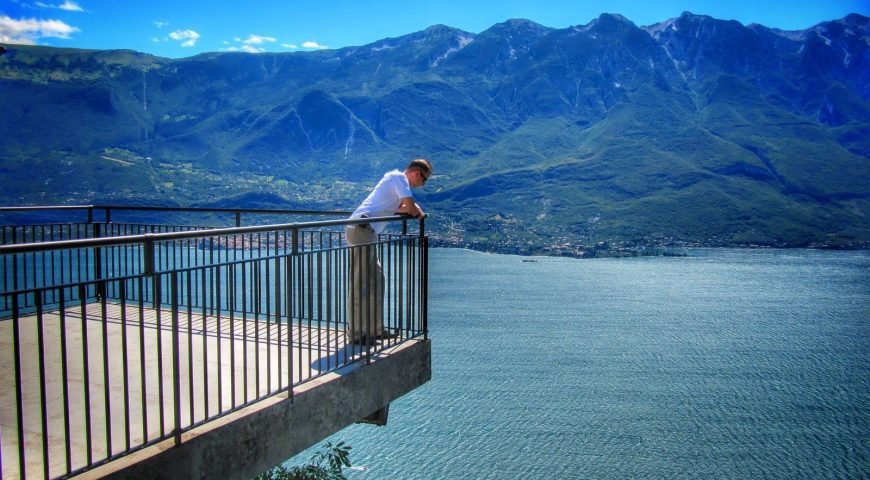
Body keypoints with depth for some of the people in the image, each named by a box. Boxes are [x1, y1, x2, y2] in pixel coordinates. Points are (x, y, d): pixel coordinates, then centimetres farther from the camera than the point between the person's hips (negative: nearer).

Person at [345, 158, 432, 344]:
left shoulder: (394, 178, 24)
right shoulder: (399, 177, -5)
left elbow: (396, 208, 22)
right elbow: (410, 206, -15)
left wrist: (413, 210, 4)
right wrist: (418, 213, 6)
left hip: (361, 229, 10)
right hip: (362, 229, -10)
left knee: (375, 279, 14)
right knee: (361, 283, -7)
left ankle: (374, 329, 19)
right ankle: (356, 333, -3)